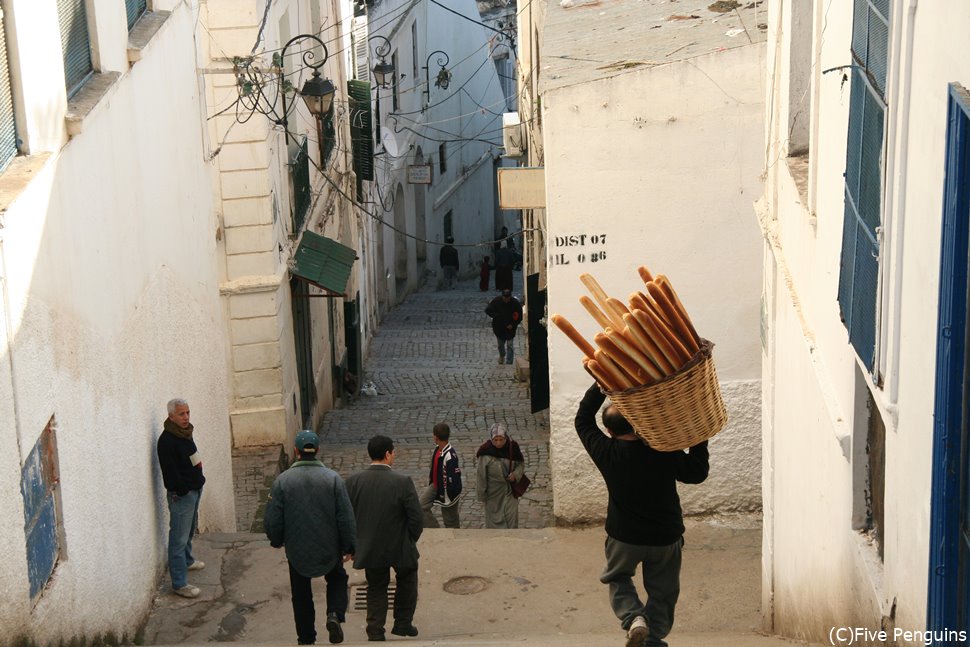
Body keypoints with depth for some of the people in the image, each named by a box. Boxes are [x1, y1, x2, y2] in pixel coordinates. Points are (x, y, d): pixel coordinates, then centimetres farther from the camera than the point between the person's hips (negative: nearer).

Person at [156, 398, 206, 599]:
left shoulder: (185, 433, 7)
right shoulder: (167, 440, -22)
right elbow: (170, 471, -23)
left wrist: (198, 481, 14)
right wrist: (182, 490, -21)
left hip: (194, 490, 10)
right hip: (180, 494, -10)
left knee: (190, 530, 28)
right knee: (179, 538, -6)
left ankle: (187, 561, 50)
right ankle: (179, 583, -4)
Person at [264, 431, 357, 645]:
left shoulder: (283, 481, -12)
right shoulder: (333, 478, -11)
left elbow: (272, 520, -7)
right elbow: (346, 517, -9)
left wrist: (277, 541, 13)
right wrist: (349, 547, 3)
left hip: (297, 550, 0)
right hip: (329, 549, 0)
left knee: (301, 595, 16)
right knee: (337, 579, 23)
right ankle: (335, 614, -2)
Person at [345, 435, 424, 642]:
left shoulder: (353, 482, -9)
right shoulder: (403, 482, -19)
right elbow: (415, 517, -16)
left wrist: (354, 543, 12)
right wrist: (411, 540, 3)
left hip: (370, 549, 3)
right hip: (400, 548, -2)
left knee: (376, 589, 19)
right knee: (407, 580, 25)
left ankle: (375, 633, 18)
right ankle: (403, 623, 29)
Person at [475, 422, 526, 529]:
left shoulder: (512, 447, -13)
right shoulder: (486, 452, -20)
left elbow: (521, 463, 4)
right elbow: (481, 475, -11)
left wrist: (516, 474, -17)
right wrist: (482, 495, -5)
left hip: (509, 489, 2)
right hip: (493, 491, -2)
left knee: (511, 517, 4)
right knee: (494, 518, 12)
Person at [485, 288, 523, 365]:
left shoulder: (515, 303, -15)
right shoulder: (496, 301, -13)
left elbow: (519, 316, -7)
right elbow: (488, 311, -5)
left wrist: (513, 324, -18)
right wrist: (496, 316, -18)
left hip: (510, 328, -2)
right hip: (499, 327, 2)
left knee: (510, 345, -5)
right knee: (500, 344, 18)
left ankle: (509, 362, 1)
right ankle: (502, 355, 48)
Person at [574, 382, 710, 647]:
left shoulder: (606, 453, -18)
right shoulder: (663, 451, -21)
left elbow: (583, 420, -2)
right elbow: (696, 473, -5)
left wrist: (601, 386, -3)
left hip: (624, 536, 0)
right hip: (666, 536, 0)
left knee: (618, 578, 23)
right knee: (662, 592, 16)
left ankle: (633, 617, -3)